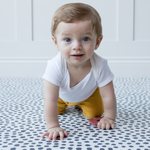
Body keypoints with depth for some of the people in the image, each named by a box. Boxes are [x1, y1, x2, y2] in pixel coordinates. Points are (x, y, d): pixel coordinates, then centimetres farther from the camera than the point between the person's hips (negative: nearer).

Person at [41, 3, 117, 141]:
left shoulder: (99, 65, -42)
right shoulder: (55, 66, -46)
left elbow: (108, 95, -30)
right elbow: (50, 99, -44)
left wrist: (109, 118, -26)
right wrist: (53, 126, -45)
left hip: (89, 93, 1)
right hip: (62, 94, 0)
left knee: (95, 114, 8)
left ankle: (81, 105, 39)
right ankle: (65, 104, 42)